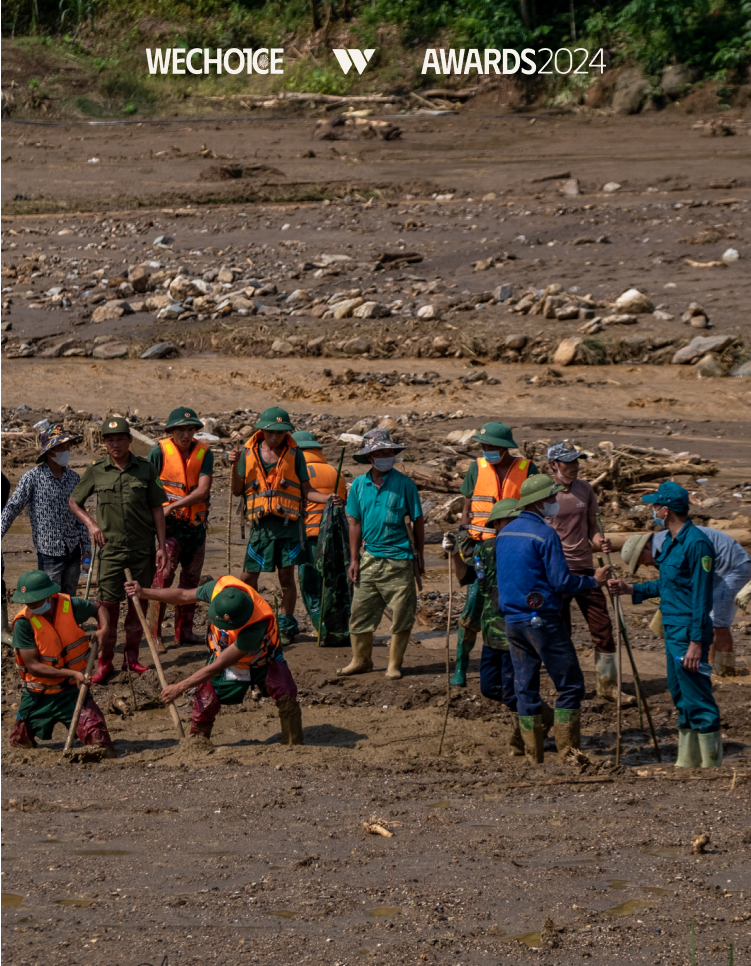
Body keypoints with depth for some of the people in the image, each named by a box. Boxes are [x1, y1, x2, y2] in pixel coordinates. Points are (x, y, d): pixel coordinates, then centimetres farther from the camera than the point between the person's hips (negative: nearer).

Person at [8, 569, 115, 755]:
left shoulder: (70, 606, -13)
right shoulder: (23, 623, -19)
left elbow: (98, 608, 9)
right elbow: (33, 666, -21)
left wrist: (104, 628, -12)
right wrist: (72, 673, -27)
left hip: (72, 691, 0)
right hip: (38, 696, 0)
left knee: (99, 740, -19)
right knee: (20, 743, 13)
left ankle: (108, 761, 9)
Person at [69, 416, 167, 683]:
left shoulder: (146, 469, 1)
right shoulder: (96, 471, 0)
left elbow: (156, 509, 5)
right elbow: (74, 501, 14)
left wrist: (162, 546, 1)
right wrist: (91, 524, -1)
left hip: (142, 547, 1)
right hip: (111, 547, -1)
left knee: (139, 602, 7)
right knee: (108, 604, -3)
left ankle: (131, 656, 19)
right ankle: (105, 662, 7)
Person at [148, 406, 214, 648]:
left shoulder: (204, 453, -1)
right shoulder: (160, 451, -7)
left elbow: (203, 490, -12)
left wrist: (172, 506, -20)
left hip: (196, 524, 4)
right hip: (168, 522, -4)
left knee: (191, 577, 11)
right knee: (164, 573, -15)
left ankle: (184, 630, 21)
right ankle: (154, 632, -12)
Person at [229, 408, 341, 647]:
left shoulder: (294, 454, 2)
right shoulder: (248, 453, 5)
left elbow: (306, 491, 3)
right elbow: (238, 491, 8)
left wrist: (328, 499, -15)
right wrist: (235, 466, -8)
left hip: (288, 522, -1)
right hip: (260, 524, 2)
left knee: (286, 576, 1)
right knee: (248, 577, 4)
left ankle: (287, 626, 14)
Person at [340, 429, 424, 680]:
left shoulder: (404, 484, -5)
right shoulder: (359, 485, 5)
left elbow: (417, 521, 2)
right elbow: (355, 523, 11)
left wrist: (419, 555, 3)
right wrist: (354, 559, 8)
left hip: (398, 559, -3)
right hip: (370, 558, 3)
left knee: (401, 615, 1)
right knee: (360, 612, 7)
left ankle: (394, 664, 13)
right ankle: (360, 659, 22)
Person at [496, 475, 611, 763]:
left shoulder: (504, 534, 12)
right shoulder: (545, 534, -13)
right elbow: (561, 581, -16)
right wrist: (593, 580, -1)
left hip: (512, 620, 8)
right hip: (542, 619, -8)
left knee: (525, 688, 10)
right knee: (570, 685, 0)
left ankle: (533, 755, 11)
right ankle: (567, 753, -3)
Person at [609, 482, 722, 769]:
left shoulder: (696, 543, -17)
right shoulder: (671, 541, 14)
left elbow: (701, 596, -19)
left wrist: (696, 642, -20)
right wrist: (630, 589, 23)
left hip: (689, 634, -10)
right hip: (672, 631, 10)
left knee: (698, 699, -7)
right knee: (681, 697, 15)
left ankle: (712, 764, -1)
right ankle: (688, 761, 24)